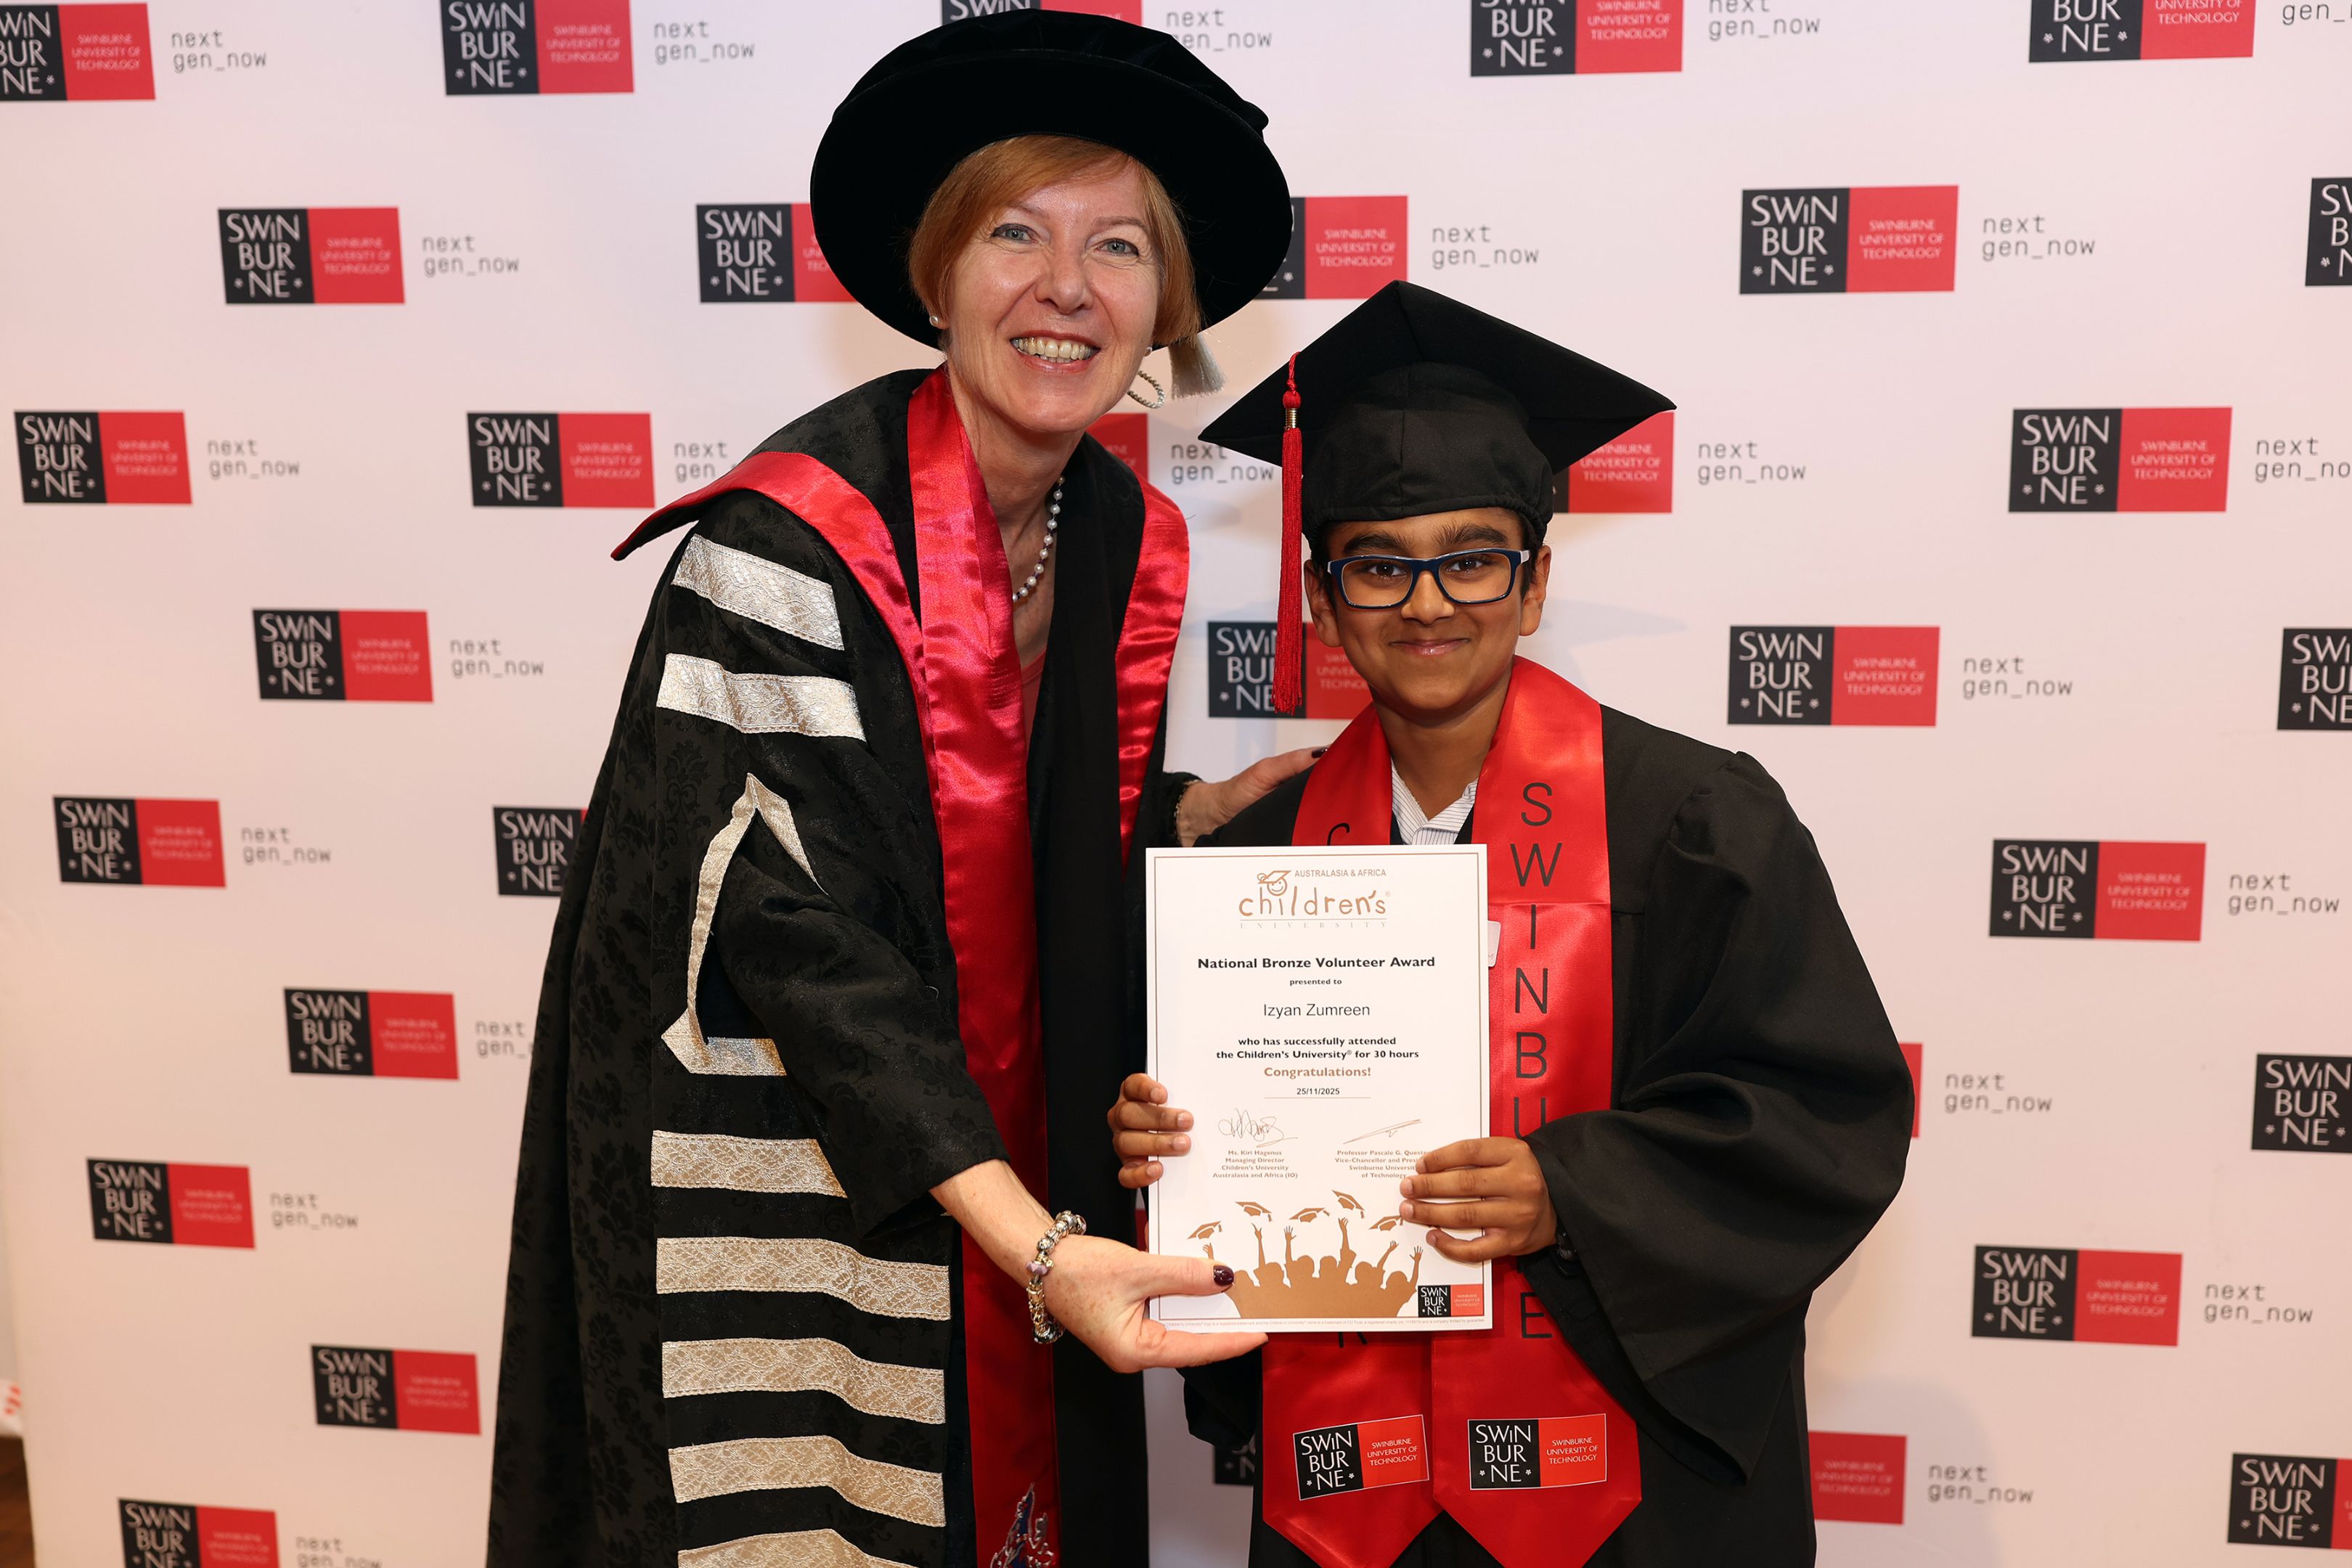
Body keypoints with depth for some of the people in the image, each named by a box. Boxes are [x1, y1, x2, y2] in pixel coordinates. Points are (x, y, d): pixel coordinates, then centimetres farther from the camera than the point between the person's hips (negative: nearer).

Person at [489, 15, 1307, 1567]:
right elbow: (796, 926, -26)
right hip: (786, 1171, -6)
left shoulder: (1123, 534, -3)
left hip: (999, 1139, 6)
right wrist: (1037, 1245, -33)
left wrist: (1274, 790, -5)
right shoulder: (792, 537, -23)